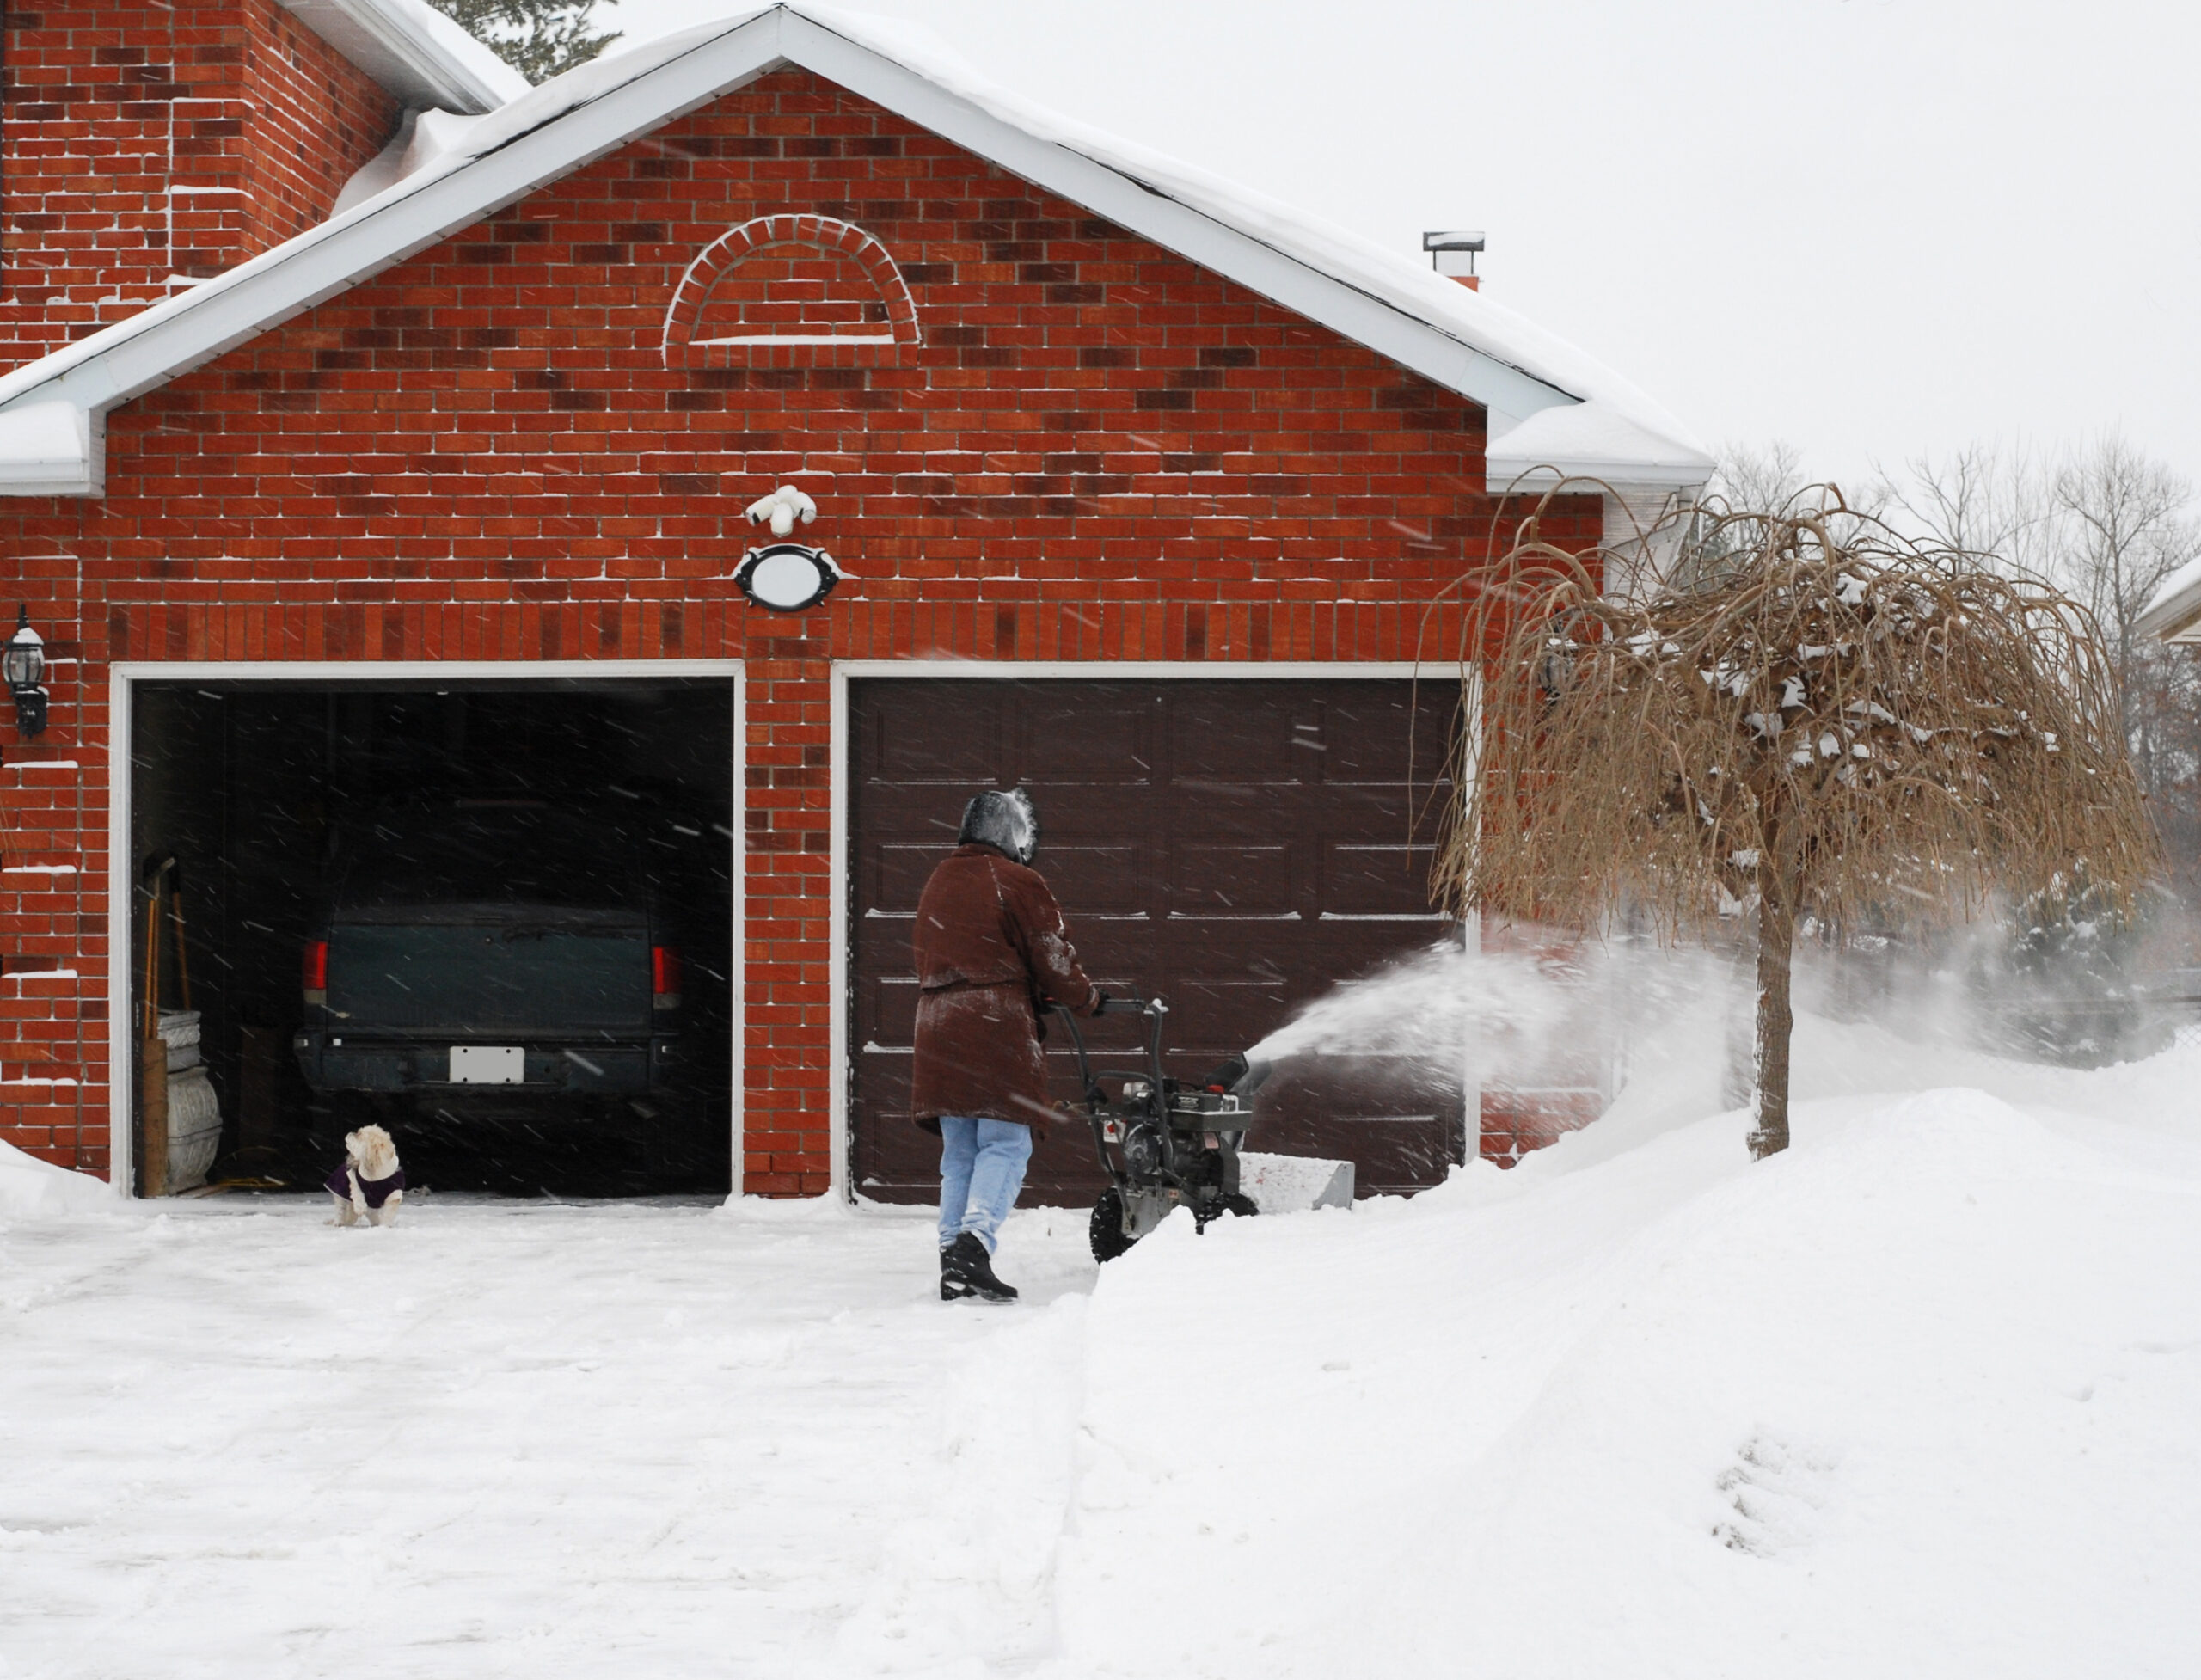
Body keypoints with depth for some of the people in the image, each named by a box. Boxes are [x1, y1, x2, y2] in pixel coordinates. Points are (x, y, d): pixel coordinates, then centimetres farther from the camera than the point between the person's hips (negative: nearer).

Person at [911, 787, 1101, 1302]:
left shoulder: (938, 882, 19)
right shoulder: (1017, 882, -4)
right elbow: (1053, 959, -3)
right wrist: (1087, 999, 15)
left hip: (938, 1024, 7)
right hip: (999, 1027, -7)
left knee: (959, 1151, 11)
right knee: (1005, 1144, -7)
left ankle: (952, 1261, 8)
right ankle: (974, 1242, -24)